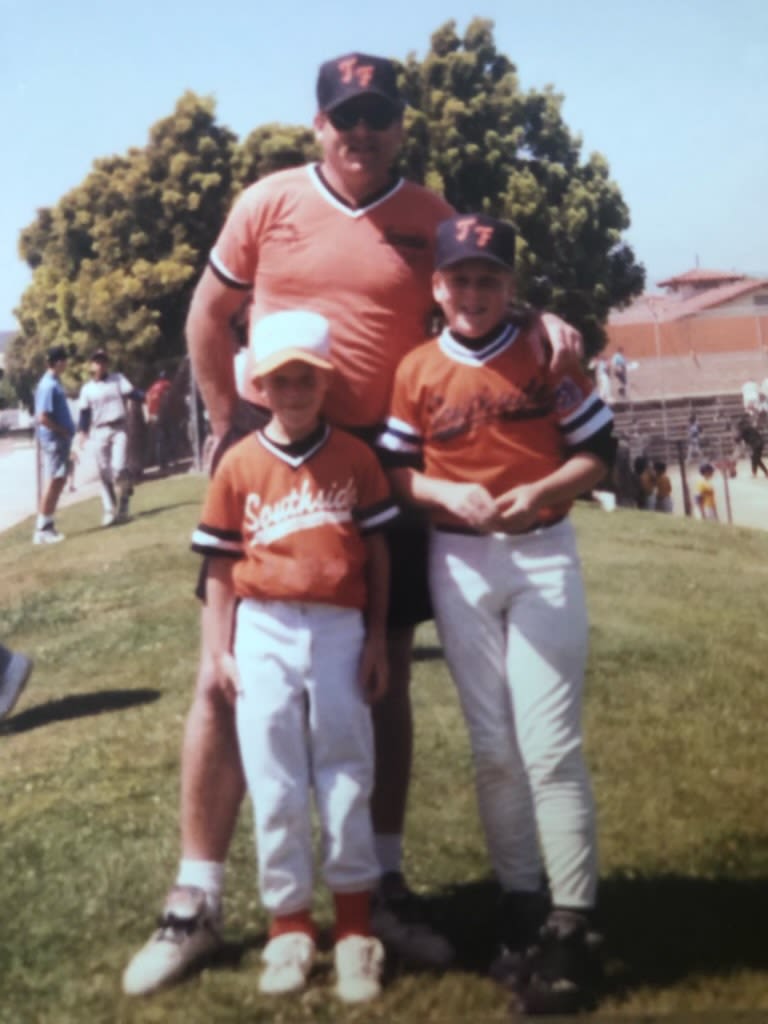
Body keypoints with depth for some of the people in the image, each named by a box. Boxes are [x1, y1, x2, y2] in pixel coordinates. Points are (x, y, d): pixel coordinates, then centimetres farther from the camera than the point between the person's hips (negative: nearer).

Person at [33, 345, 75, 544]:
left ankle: (48, 526, 17)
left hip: (61, 439, 10)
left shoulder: (54, 382, 12)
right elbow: (42, 418, -24)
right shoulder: (49, 386, -19)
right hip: (54, 439, -10)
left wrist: (67, 433, 15)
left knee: (59, 482, 12)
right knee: (54, 482, -6)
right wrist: (63, 431, -15)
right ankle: (42, 529, -1)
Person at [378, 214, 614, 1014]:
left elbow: (598, 452, -1)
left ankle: (571, 927, 1)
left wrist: (540, 491, -18)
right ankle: (519, 905, 22)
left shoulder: (547, 352, -2)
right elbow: (395, 470, 4)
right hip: (458, 562, 2)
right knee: (492, 746, 9)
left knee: (549, 744, -6)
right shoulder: (416, 370, 1)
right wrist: (448, 494, -16)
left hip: (544, 555, -2)